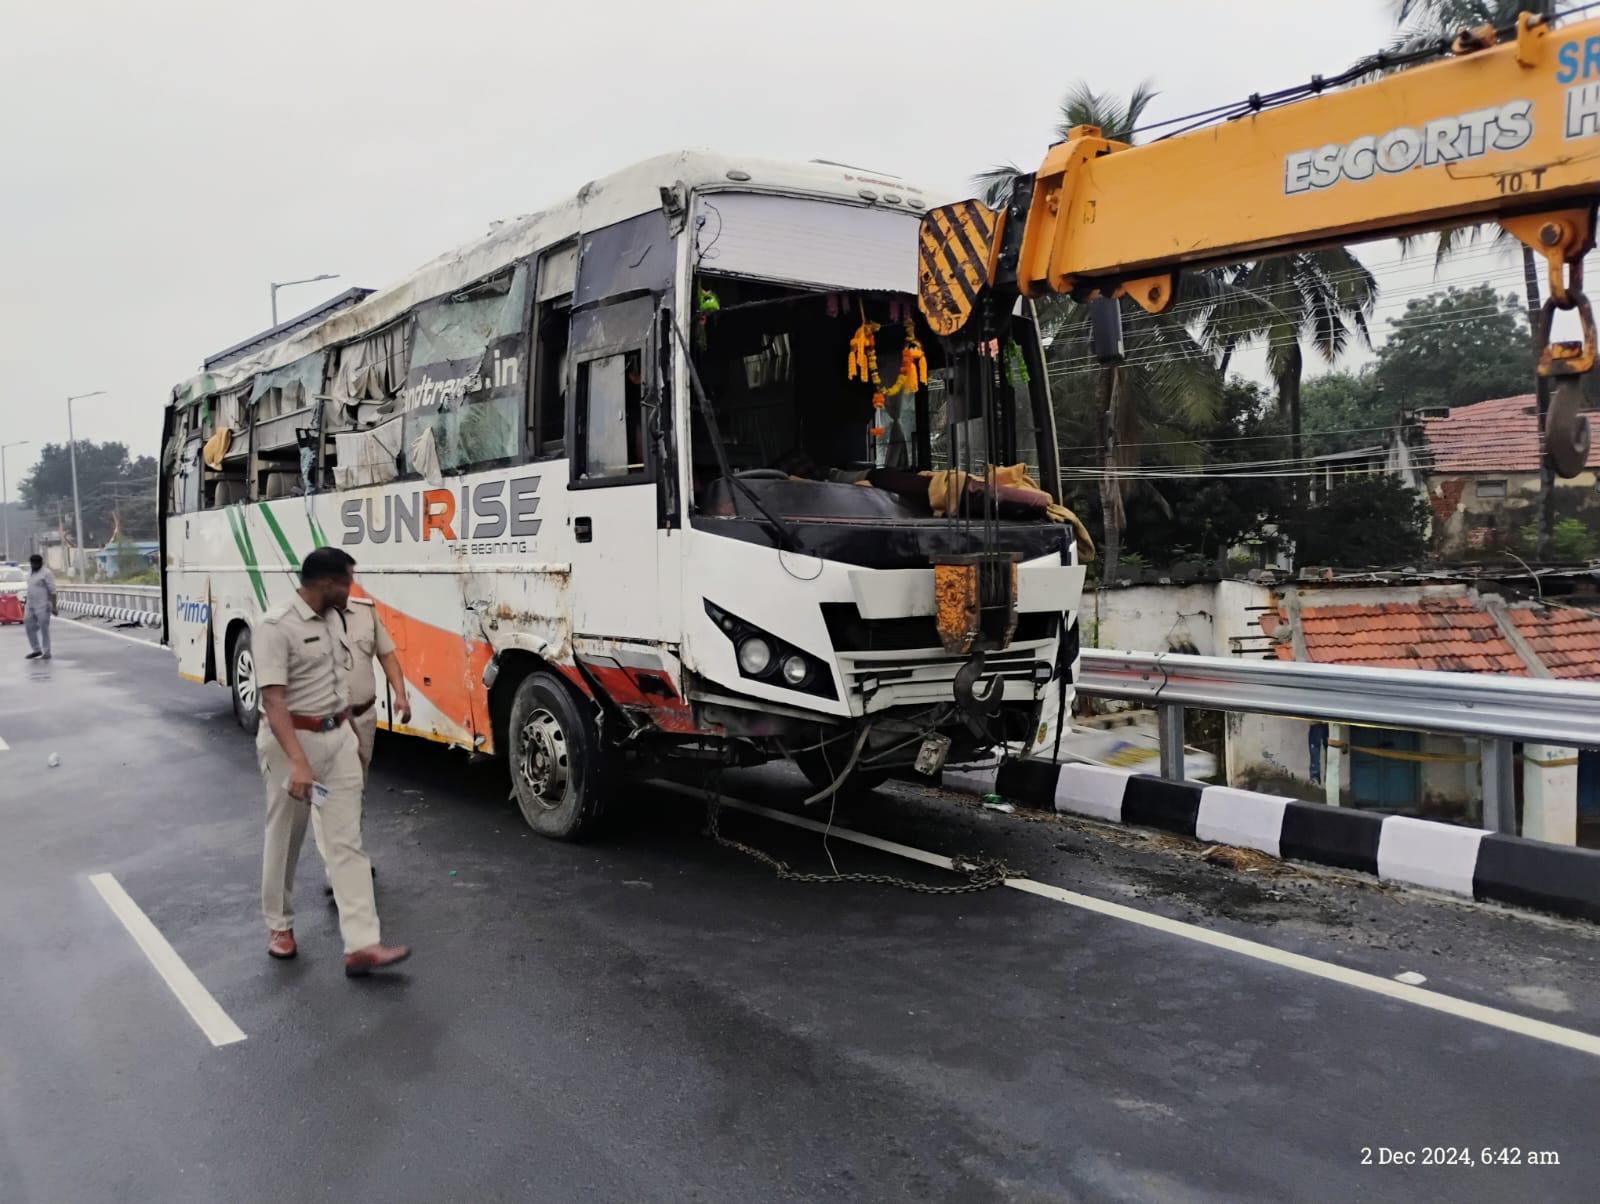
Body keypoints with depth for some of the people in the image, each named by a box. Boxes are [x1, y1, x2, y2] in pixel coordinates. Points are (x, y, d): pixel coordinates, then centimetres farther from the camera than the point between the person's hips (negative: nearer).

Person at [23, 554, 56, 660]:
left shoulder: (46, 573, -10)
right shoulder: (31, 574, 16)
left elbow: (52, 591, -14)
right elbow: (31, 590, 22)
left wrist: (53, 606, -20)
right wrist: (26, 603, 20)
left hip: (43, 606, -8)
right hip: (30, 606, 8)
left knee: (44, 630, -4)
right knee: (29, 628, 9)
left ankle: (47, 653, 2)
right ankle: (37, 650, 20)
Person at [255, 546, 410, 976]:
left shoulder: (333, 618, 7)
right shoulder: (277, 626, -18)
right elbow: (273, 700, -26)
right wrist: (298, 762, -35)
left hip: (338, 736, 7)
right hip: (292, 741, -6)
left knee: (346, 842, 0)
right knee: (285, 839, 12)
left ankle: (361, 945, -3)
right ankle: (280, 926, 33)